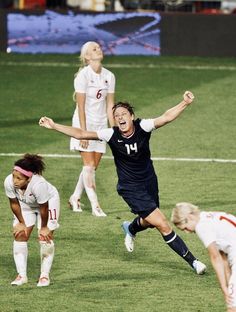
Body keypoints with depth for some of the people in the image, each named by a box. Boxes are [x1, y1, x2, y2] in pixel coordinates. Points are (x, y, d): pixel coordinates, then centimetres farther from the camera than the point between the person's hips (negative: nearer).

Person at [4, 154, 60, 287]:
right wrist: (21, 223, -5)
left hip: (49, 201, -4)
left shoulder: (38, 184, -45)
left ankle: (45, 275, 2)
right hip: (25, 204, 4)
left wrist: (44, 227, -15)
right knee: (20, 235, -4)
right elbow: (14, 203, -14)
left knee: (45, 237, -10)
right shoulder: (9, 182, -33)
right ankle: (22, 275, 3)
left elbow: (43, 208, -29)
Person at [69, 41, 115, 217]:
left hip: (101, 125, 6)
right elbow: (81, 106, -14)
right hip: (85, 123, -6)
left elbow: (110, 105, 9)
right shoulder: (83, 75, -12)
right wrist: (83, 132, -17)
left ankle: (75, 198, 23)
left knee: (93, 166, 6)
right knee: (89, 166, -8)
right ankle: (95, 206, -7)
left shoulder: (109, 76, 5)